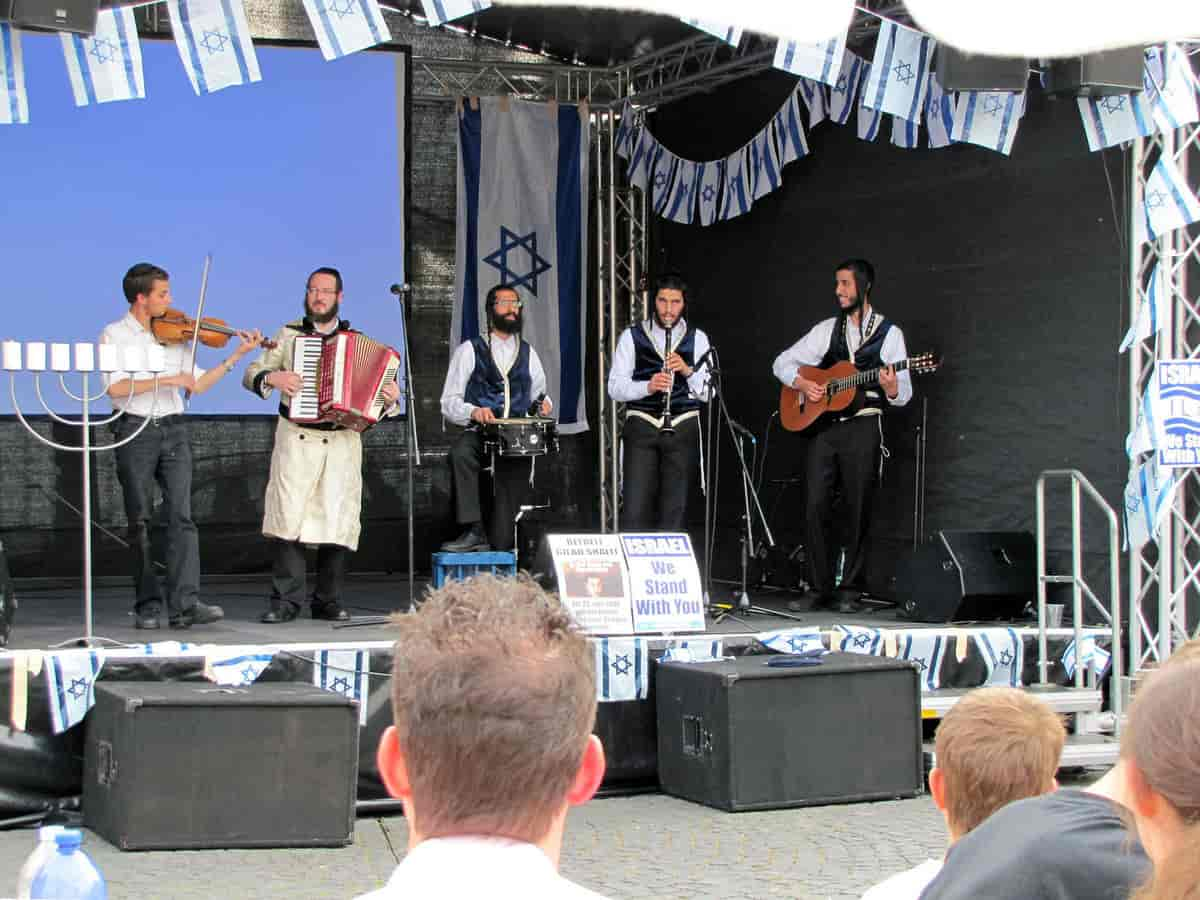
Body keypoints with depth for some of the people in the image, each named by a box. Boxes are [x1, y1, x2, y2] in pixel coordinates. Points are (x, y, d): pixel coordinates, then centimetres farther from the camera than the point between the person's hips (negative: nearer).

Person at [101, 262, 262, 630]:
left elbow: (197, 385, 14)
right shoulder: (115, 334, 0)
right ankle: (148, 606, 8)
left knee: (181, 516, -8)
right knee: (140, 523, 2)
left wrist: (236, 356, 8)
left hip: (173, 430, 3)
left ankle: (185, 603, -14)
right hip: (135, 432, -3)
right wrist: (166, 380, -19)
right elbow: (115, 387, -14)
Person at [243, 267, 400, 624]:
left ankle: (329, 601, 8)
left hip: (343, 441, 1)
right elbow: (251, 373, 10)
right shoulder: (289, 335, 10)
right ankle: (286, 600, -6)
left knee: (338, 519, -2)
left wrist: (390, 398, -4)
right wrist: (272, 377, -11)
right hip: (296, 437, -1)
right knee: (289, 515, -10)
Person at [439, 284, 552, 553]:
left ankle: (499, 555, -5)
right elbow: (449, 402, 5)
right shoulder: (469, 350, 11)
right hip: (479, 433, -3)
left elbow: (538, 393, 28)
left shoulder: (528, 353, 23)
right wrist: (473, 412, -16)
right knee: (460, 452, -36)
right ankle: (473, 531, -37)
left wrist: (543, 404, 2)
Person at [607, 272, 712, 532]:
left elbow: (707, 393, 4)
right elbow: (615, 388, 0)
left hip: (683, 430, 1)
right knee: (635, 508, -8)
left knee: (675, 509, -1)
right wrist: (647, 386, -17)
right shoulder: (632, 336, 7)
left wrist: (688, 370, -14)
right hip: (641, 428, -1)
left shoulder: (697, 339, 10)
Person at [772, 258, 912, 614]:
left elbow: (903, 396, 1)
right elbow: (782, 362, 15)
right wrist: (803, 384, -3)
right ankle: (820, 588, 3)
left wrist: (891, 387, -21)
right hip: (822, 426, 3)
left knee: (857, 510, -2)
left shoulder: (889, 333, 4)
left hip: (863, 427, -3)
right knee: (815, 507, -3)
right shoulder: (827, 330, 12)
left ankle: (849, 590, 5)